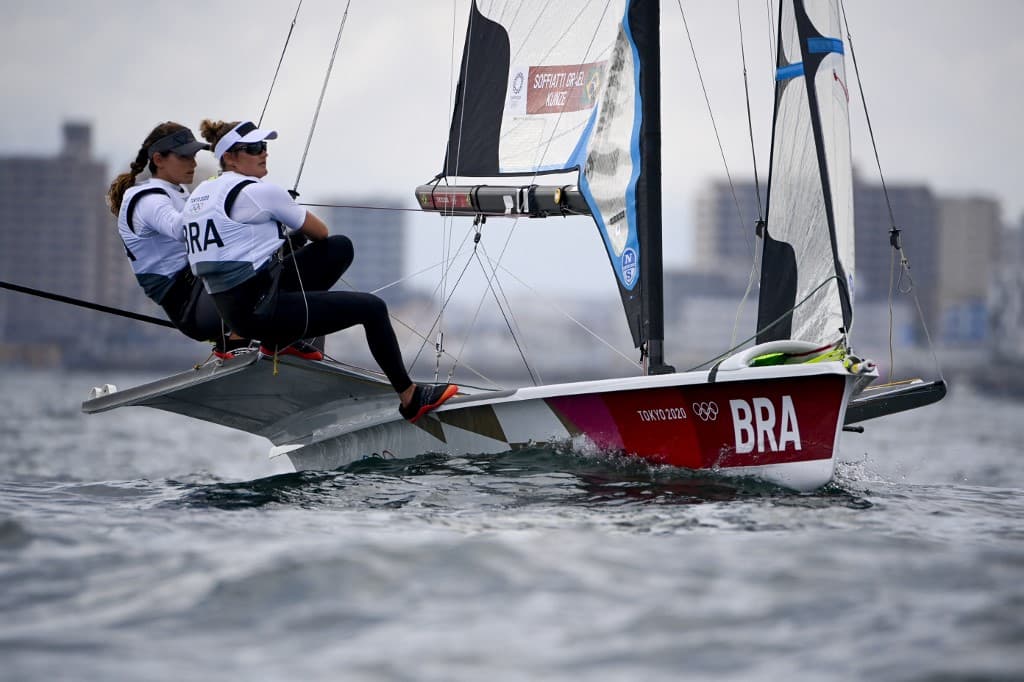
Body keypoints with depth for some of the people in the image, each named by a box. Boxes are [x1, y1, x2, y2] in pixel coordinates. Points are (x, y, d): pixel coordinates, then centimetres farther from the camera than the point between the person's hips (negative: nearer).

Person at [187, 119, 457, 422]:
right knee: (372, 308, -2)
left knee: (341, 247, 14)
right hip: (259, 311, -9)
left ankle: (281, 338, 18)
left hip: (230, 304, 9)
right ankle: (410, 398, 8)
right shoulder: (257, 192, -14)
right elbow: (320, 232, 0)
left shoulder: (199, 195, 12)